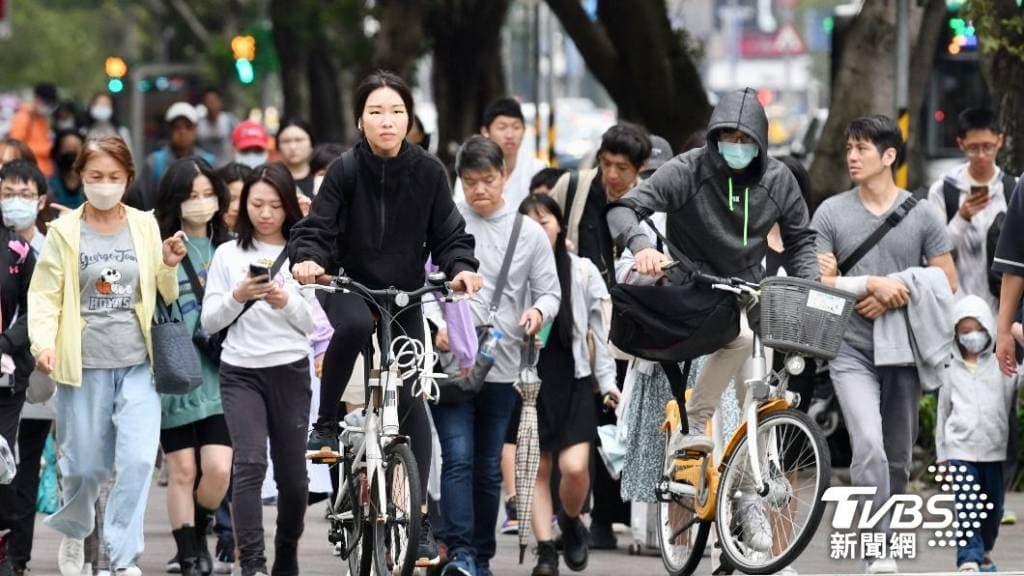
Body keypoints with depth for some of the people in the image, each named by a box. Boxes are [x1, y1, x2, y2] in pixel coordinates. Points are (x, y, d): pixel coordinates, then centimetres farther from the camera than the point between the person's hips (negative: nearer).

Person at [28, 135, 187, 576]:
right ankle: (72, 532, 34)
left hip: (137, 363, 1)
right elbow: (44, 294, -2)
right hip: (84, 364, -1)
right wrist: (43, 344, -17)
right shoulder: (64, 232, 1)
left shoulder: (145, 226, 7)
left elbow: (165, 297, 12)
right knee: (84, 465, 5)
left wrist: (169, 267, -9)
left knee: (138, 460, -13)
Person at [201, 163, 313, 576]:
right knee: (250, 464, -17)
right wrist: (238, 297, -12)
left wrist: (286, 302, -16)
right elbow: (209, 322, 5)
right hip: (240, 373, 0)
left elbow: (315, 324, 1)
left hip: (290, 371, 0)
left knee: (292, 476, 6)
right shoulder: (228, 255, 6)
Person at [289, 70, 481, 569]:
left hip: (405, 299, 2)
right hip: (349, 289, -2)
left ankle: (420, 518, 4)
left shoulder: (428, 172, -5)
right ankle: (326, 423, -18)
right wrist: (307, 258, -37)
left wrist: (462, 267, -23)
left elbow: (449, 234, -2)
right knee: (354, 323, -38)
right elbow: (317, 229, -15)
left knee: (411, 401, -3)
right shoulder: (345, 171, -11)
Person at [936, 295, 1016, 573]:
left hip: (994, 448, 1)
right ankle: (968, 560, -18)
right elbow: (943, 412, 15)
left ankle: (984, 553, 30)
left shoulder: (1001, 366, 7)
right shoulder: (952, 372, 10)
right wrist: (941, 454, 14)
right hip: (960, 449, -1)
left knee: (993, 508, 10)